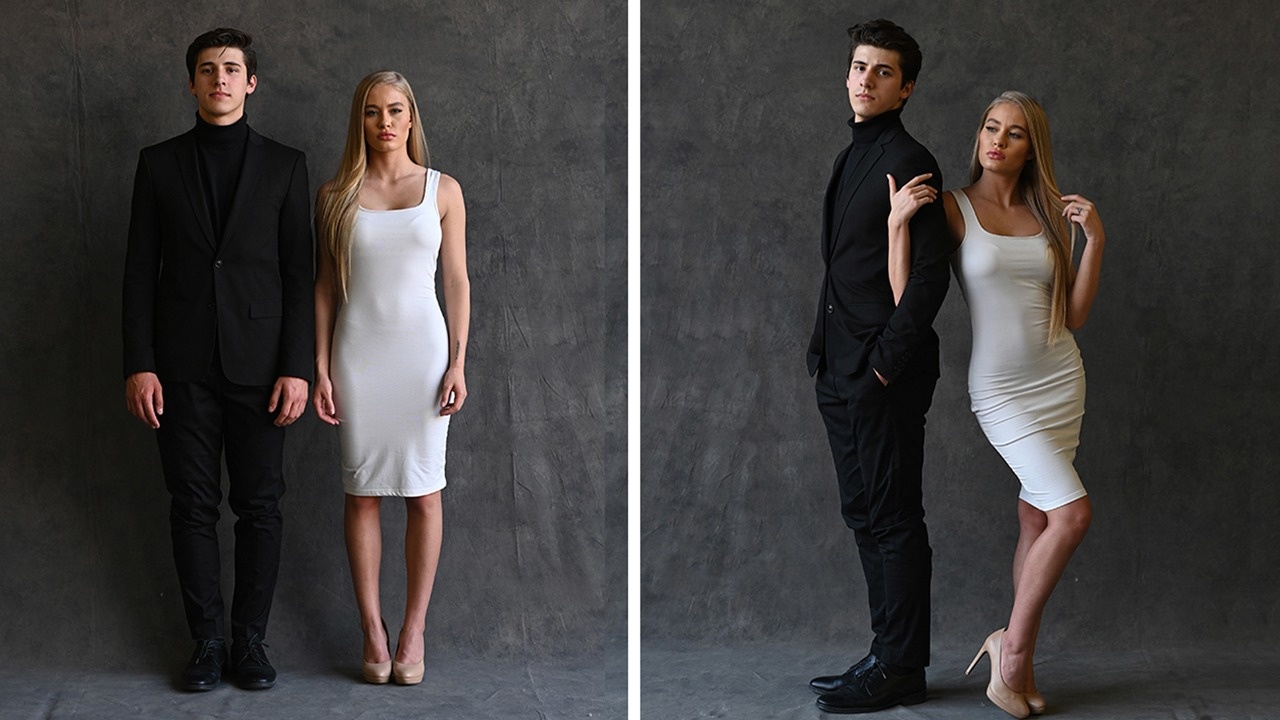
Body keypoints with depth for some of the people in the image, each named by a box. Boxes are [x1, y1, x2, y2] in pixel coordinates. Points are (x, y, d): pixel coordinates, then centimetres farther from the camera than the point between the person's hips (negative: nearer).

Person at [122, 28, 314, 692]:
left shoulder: (284, 165, 6)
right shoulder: (159, 164, 7)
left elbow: (299, 274, 2)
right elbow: (140, 271, 5)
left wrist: (297, 368, -6)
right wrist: (139, 364, -4)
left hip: (258, 363, 0)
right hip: (183, 364, 0)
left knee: (259, 506, 2)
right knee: (193, 506, 3)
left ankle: (250, 638, 12)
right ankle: (206, 641, 11)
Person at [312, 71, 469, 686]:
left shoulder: (442, 191, 4)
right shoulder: (336, 196, 4)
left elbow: (457, 282, 4)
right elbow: (325, 286, 6)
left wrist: (457, 365, -2)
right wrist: (321, 369, 1)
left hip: (423, 349, 0)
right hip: (359, 352, 0)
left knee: (422, 491, 1)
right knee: (363, 491, 2)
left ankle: (414, 629, 9)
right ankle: (372, 629, 10)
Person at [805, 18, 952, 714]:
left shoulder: (909, 163, -11)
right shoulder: (851, 157, 18)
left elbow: (929, 276, -17)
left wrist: (887, 361, -17)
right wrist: (829, 353, 12)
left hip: (884, 373, -10)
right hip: (842, 369, 10)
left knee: (892, 518, -3)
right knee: (864, 514, 13)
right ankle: (889, 656, 21)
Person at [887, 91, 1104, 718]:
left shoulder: (1047, 215, 8)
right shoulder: (950, 207, -5)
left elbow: (1074, 316, 6)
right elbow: (907, 302, -13)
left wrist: (1095, 240, -2)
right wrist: (898, 222, -19)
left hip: (1060, 378, 5)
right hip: (999, 388, -5)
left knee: (1036, 523, 4)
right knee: (1073, 513, -15)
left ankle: (1018, 667, 11)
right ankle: (1013, 645, 1)